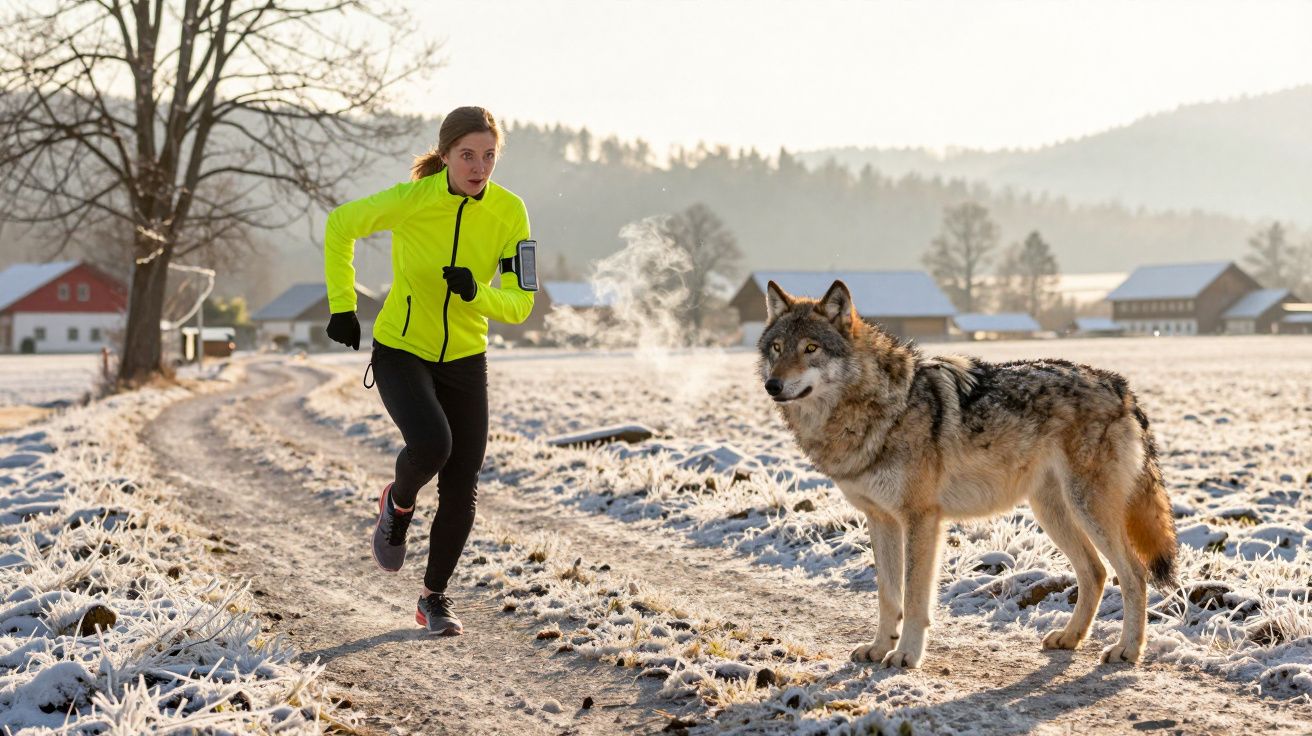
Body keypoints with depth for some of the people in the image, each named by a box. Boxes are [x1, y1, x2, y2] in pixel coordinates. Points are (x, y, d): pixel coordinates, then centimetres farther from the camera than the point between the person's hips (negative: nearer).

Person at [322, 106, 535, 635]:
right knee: (431, 444, -30)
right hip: (401, 352, -3)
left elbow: (519, 304, -11)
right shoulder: (410, 200, -20)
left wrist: (477, 293, -31)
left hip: (465, 359, 3)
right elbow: (340, 225, -3)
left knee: (462, 489, 1)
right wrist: (342, 306, -4)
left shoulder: (509, 212, -12)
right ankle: (398, 504, 7)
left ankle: (435, 597, 22)